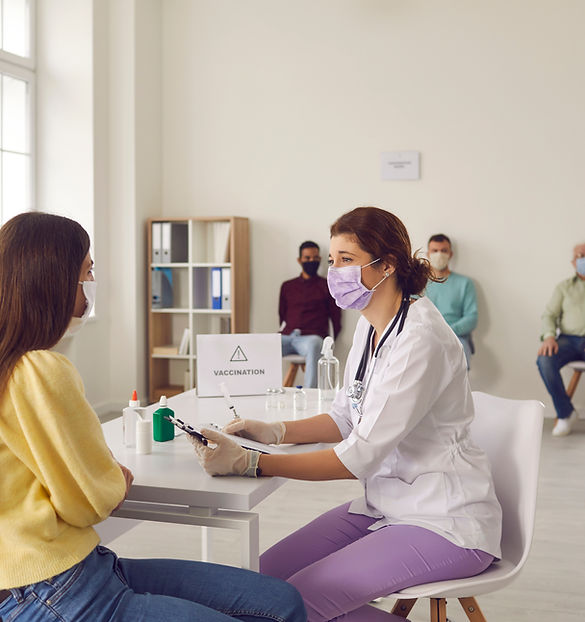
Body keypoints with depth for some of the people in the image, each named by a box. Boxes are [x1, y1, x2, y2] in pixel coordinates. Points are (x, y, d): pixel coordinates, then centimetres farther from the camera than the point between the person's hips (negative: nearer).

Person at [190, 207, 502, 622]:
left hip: (446, 524, -8)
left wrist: (250, 463, -26)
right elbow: (347, 417, 14)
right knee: (265, 575, -2)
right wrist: (275, 431, -2)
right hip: (386, 505, 9)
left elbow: (360, 456, -25)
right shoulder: (369, 326, 5)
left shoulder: (420, 339, -24)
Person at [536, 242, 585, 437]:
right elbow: (549, 315, 12)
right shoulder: (564, 287, 21)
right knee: (545, 360, -30)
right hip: (568, 339, 2)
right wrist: (549, 336, -7)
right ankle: (565, 413, -13)